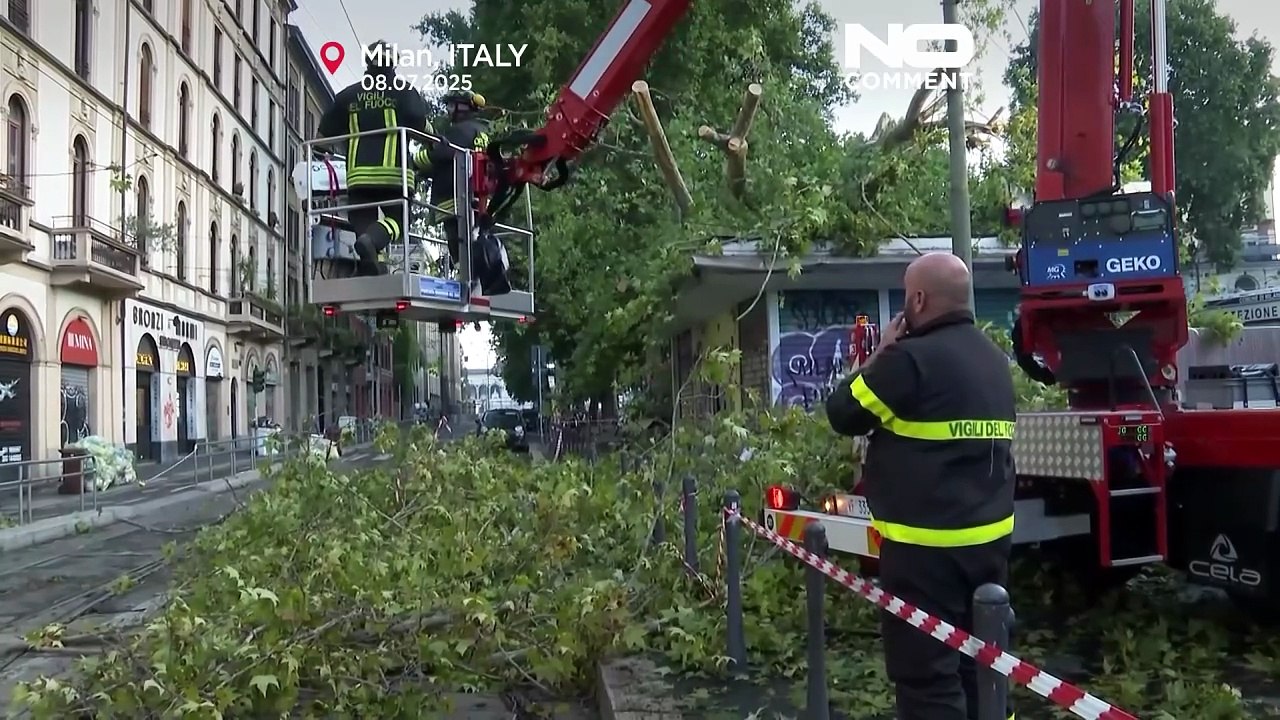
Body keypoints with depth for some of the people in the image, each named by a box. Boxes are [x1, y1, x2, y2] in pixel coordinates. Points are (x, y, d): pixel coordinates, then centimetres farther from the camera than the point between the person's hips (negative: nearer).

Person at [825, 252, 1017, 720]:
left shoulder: (912, 357, -15)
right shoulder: (994, 359, 12)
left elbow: (843, 415, -6)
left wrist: (879, 356, 4)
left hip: (927, 544, -9)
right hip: (990, 536, 9)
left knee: (927, 674, -1)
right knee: (982, 663, 17)